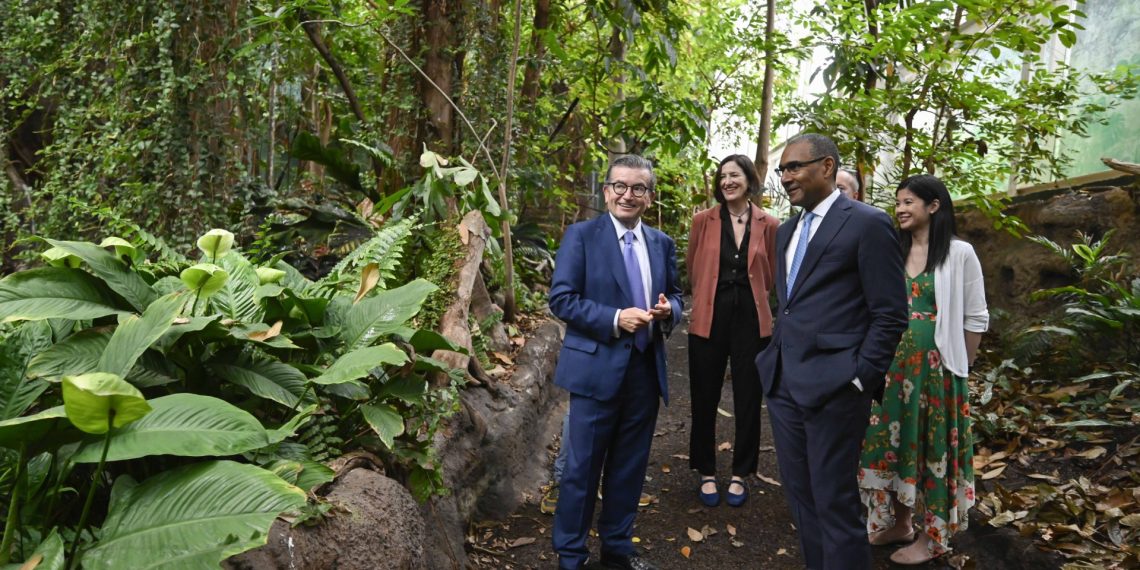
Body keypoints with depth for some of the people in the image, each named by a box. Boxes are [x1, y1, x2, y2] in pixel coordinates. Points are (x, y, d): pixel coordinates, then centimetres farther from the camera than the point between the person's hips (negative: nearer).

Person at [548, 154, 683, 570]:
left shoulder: (662, 244, 10)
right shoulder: (581, 236, -5)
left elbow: (673, 296, 16)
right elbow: (562, 299, -11)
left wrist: (668, 310, -8)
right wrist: (615, 319, -21)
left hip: (646, 370, 5)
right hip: (597, 368, -5)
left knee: (630, 467, 16)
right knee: (582, 468, 4)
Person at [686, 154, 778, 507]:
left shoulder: (768, 225, 0)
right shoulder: (703, 220, 0)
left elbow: (769, 275, 12)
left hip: (751, 320, 0)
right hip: (709, 320, 0)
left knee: (748, 402, 8)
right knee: (705, 401, 8)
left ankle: (740, 474, 25)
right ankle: (707, 473, 24)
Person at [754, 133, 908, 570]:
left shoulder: (867, 223, -7)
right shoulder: (788, 230, 16)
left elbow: (890, 314, -9)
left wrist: (860, 379, -13)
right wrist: (775, 361, 13)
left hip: (832, 386, -8)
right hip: (783, 383, 8)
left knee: (835, 501, 0)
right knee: (800, 494, 16)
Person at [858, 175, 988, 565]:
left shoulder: (959, 254, -7)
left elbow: (975, 319, -3)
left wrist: (960, 368, -1)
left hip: (936, 367, -4)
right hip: (894, 366, 5)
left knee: (933, 447, 5)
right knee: (894, 441, 11)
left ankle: (933, 536, 19)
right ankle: (899, 523, 27)